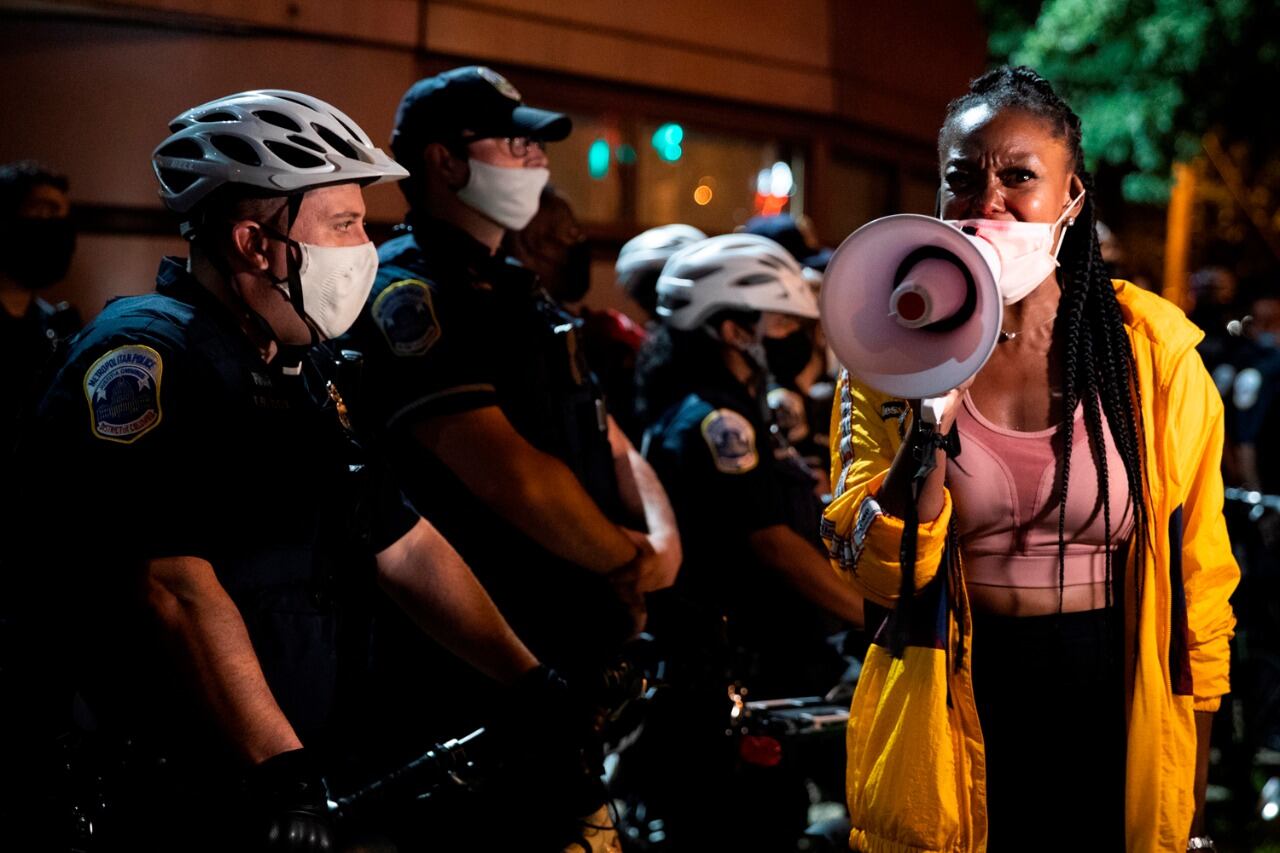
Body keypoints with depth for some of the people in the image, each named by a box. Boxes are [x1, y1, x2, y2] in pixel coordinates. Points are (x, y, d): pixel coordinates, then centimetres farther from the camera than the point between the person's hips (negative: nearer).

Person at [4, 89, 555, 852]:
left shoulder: (309, 384, 14)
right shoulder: (147, 353, -14)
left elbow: (406, 550, 14)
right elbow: (175, 584, -24)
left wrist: (536, 684, 8)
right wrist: (280, 770, -30)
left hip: (288, 786, 8)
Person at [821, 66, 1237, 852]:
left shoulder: (1152, 348, -4)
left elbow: (1197, 578, 0)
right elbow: (878, 574, -8)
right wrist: (933, 412, -22)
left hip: (1120, 717, 0)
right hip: (955, 715, 1)